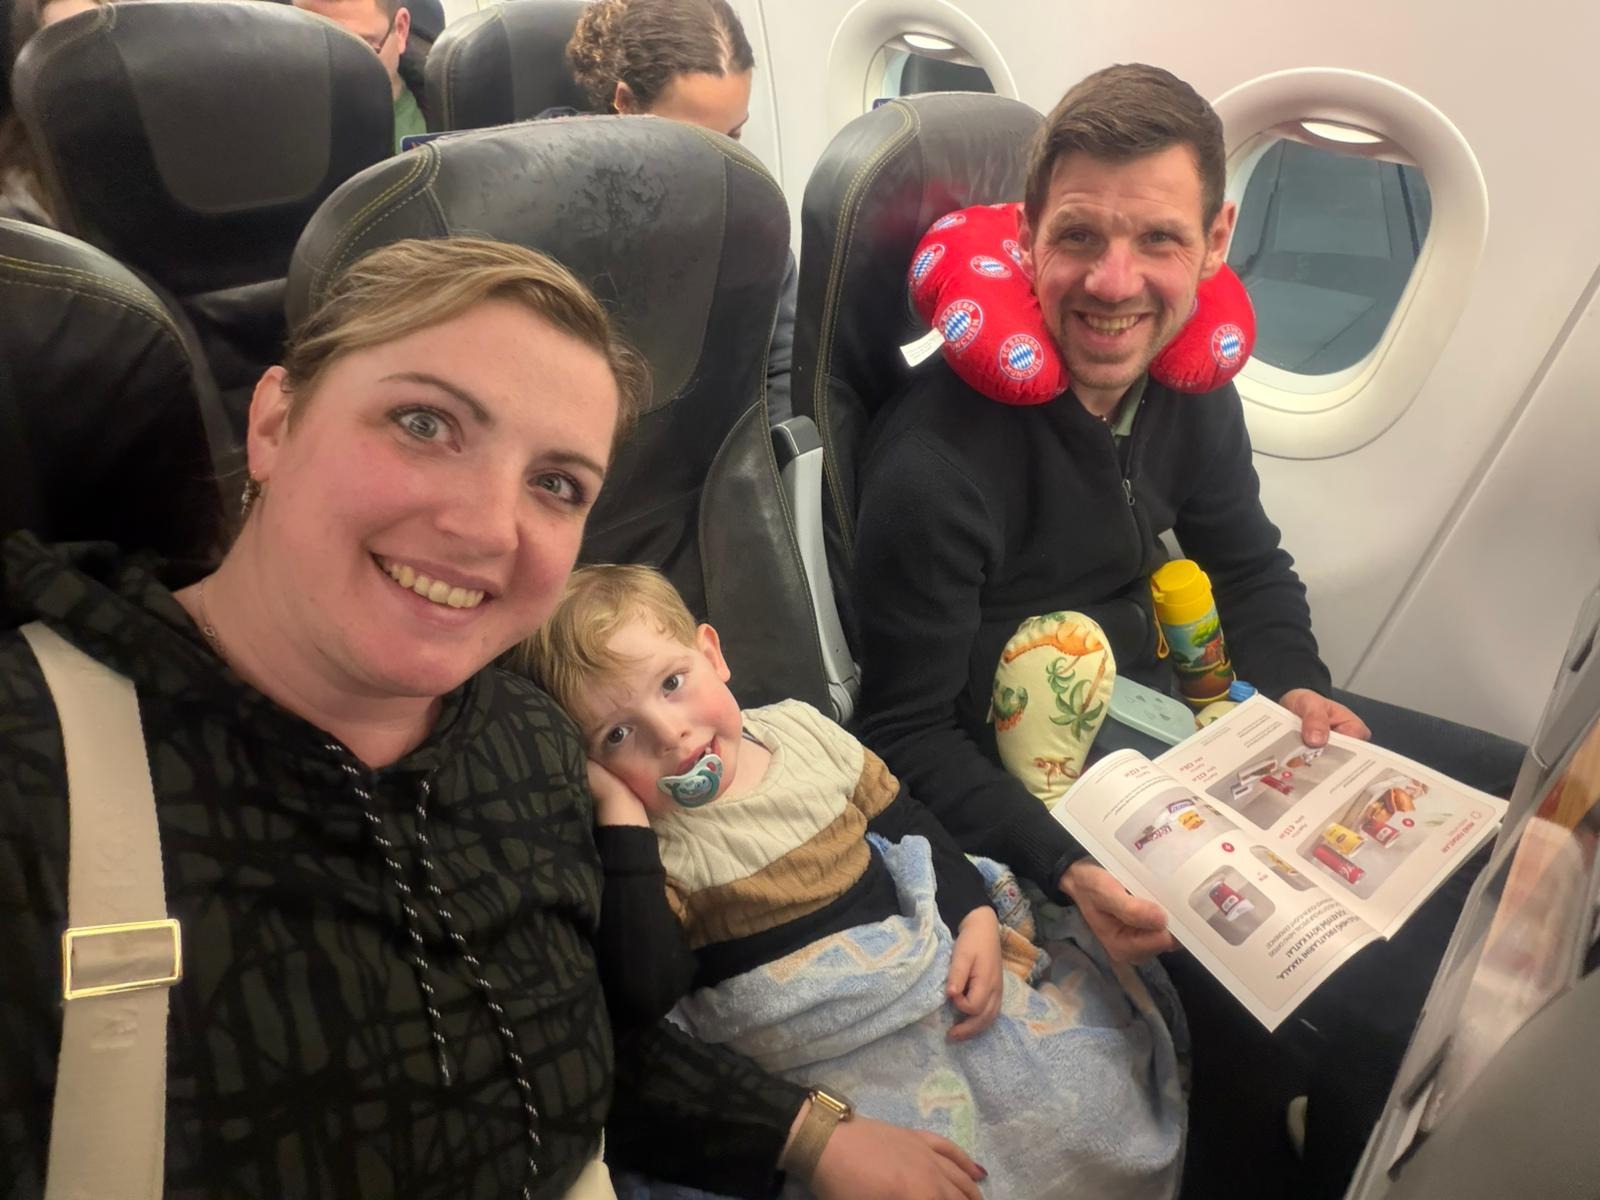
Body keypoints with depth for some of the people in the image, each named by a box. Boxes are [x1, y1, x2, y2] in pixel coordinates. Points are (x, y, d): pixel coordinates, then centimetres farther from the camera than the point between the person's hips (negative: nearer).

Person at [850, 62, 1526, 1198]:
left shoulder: (1189, 380, -3)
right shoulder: (938, 464, -27)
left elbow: (1248, 564, 14)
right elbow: (908, 734, -19)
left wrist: (1295, 685, -4)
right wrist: (1063, 869, -29)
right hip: (1040, 787, -8)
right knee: (1370, 1015, -21)